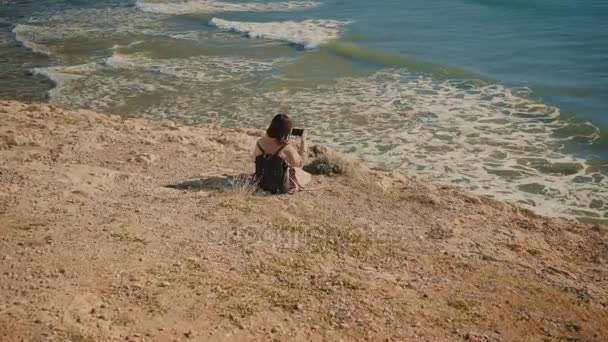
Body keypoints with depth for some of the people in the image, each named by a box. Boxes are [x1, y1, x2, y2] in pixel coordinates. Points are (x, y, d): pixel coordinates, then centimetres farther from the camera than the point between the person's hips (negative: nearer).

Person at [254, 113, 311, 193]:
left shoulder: (260, 142, -16)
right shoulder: (286, 148, -32)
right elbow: (301, 162, -13)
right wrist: (303, 140, -9)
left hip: (262, 184, 4)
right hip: (281, 188, -4)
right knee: (307, 176, 24)